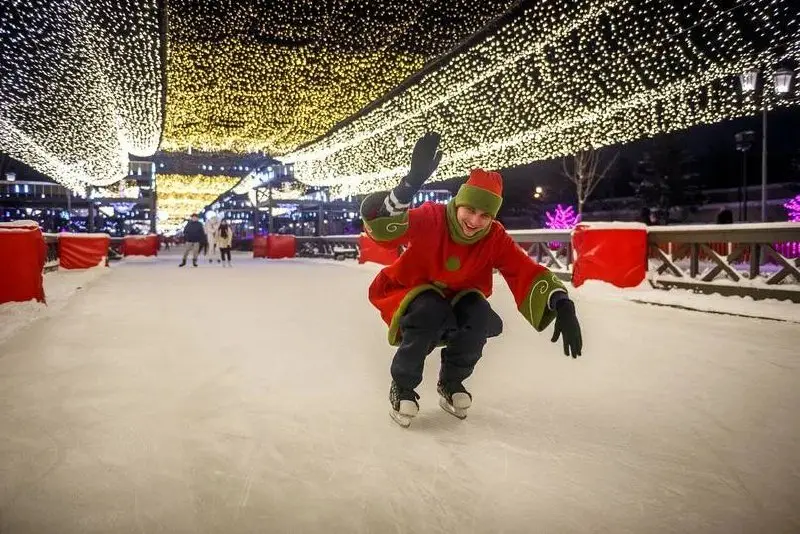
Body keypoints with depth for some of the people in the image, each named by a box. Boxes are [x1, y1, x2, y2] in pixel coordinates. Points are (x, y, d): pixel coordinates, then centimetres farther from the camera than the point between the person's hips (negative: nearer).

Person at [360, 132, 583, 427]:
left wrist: (562, 305, -38)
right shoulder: (431, 219, -28)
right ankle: (402, 386, -9)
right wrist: (414, 180, -60)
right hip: (406, 296, -3)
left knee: (480, 317, -26)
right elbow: (378, 223, -44)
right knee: (431, 313, -35)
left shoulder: (495, 238, -16)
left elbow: (528, 272, -20)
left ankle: (451, 383, 3)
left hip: (455, 301, 4)